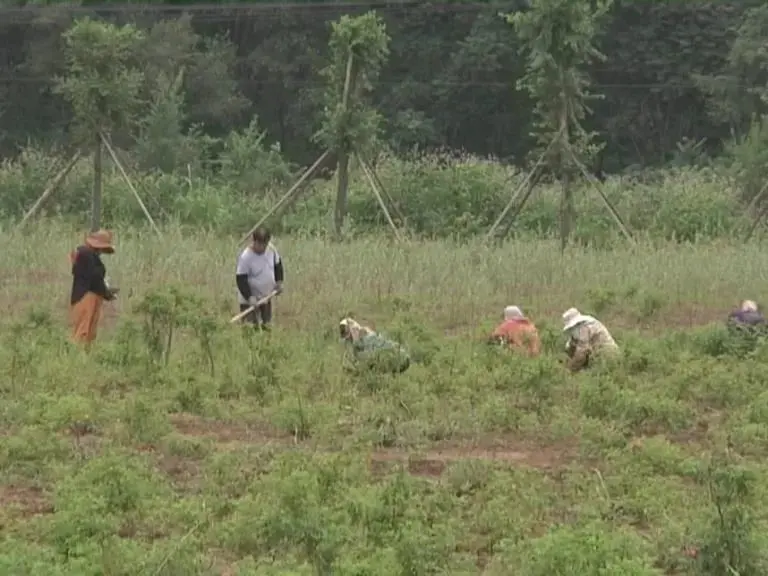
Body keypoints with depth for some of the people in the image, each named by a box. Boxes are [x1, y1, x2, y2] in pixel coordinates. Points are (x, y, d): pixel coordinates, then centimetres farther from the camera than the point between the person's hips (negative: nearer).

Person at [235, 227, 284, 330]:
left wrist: (279, 281, 1)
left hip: (266, 297, 6)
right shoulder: (245, 257, -25)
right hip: (250, 299, -6)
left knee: (267, 325, 17)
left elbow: (278, 264, 12)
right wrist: (249, 297, -29)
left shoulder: (271, 249, -7)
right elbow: (241, 279, -22)